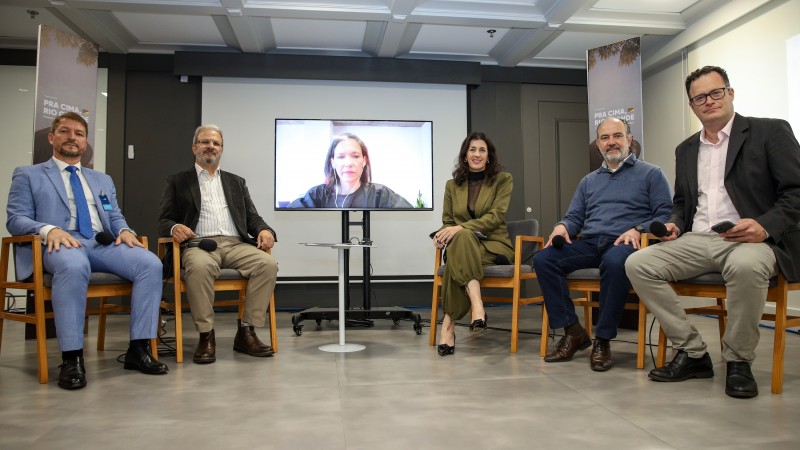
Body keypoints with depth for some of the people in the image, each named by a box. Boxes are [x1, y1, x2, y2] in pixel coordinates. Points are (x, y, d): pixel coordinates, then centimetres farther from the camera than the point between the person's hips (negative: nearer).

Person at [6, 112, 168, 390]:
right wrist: (49, 229, -18)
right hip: (60, 244, -4)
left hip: (103, 244, 4)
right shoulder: (28, 175, 17)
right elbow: (15, 219, 5)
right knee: (74, 266, -42)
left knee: (150, 263, -26)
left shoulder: (103, 180, 29)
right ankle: (71, 358, -34)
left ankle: (138, 348, -22)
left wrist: (124, 230, -4)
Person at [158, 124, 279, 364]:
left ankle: (246, 331, -17)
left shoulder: (236, 182, 24)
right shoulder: (177, 181, 17)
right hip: (199, 245, -3)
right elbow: (164, 220, 9)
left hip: (235, 245, 3)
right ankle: (206, 335, -22)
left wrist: (264, 230, -7)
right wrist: (174, 227, -16)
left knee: (268, 263, -27)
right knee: (200, 266, -39)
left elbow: (252, 217, 17)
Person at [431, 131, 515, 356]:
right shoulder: (453, 184, 15)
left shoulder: (503, 179, 5)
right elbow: (447, 221, 15)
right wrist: (442, 234, -12)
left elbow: (496, 216, -9)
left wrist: (460, 227, -23)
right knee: (462, 238, -39)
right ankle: (477, 305, -51)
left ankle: (449, 322, -40)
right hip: (462, 244, 2)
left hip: (494, 245, -2)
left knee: (463, 235, -38)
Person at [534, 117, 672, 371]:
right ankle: (573, 332, -16)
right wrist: (562, 226, -2)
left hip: (625, 243, -4)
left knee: (614, 261, -41)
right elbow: (575, 216, 22)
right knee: (543, 259, -22)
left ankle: (603, 340, -26)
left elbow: (665, 214, 2)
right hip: (588, 245, 5)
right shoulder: (589, 181, 27)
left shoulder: (650, 174, 12)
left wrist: (638, 230, -17)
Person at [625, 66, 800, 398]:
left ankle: (738, 360, -14)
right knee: (637, 264, -17)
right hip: (697, 241, 5)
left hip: (751, 240, -5)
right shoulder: (686, 149, 20)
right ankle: (692, 353, -7)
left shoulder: (770, 132, 4)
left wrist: (764, 226, -20)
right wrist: (675, 225, 3)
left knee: (746, 266, -40)